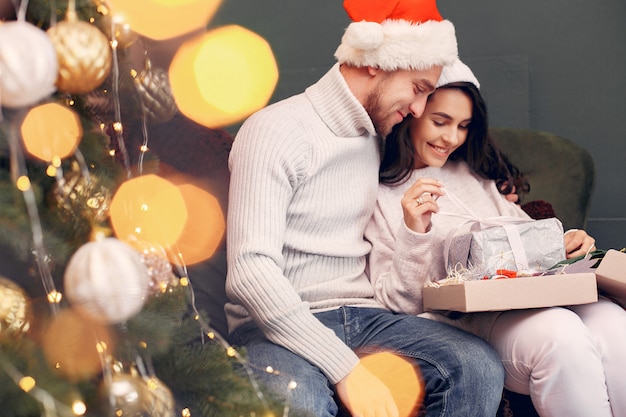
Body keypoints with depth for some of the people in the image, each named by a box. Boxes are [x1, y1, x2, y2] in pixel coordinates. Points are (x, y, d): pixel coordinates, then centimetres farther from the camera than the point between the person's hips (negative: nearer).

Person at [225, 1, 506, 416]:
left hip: (361, 316, 7)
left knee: (480, 366, -19)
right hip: (282, 324, -6)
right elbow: (251, 271, -20)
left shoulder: (376, 139, 16)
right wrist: (345, 368, -25)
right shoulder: (276, 131, -9)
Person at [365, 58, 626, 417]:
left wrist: (564, 245, 4)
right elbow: (397, 303, 0)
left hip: (530, 295, 5)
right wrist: (413, 234, -16)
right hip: (462, 317, -5)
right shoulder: (378, 196, 6)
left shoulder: (477, 173, 24)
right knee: (561, 336, -35)